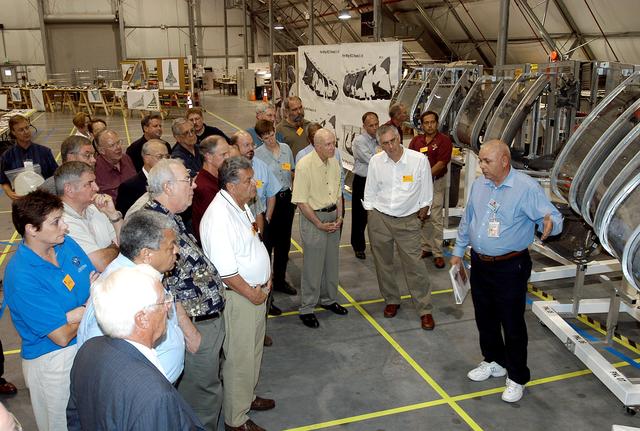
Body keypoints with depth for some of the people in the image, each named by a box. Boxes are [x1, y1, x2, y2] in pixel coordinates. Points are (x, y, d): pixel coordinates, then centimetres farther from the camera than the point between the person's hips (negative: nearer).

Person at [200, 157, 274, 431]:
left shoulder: (241, 206, 6)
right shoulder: (219, 217, -26)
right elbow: (225, 269, -27)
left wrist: (266, 279, 9)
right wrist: (251, 293, -17)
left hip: (256, 291, 9)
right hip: (238, 296, -9)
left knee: (254, 350, 24)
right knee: (239, 359, 5)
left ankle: (247, 397, 44)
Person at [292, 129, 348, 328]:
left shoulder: (334, 163, 4)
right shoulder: (305, 165, -18)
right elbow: (301, 201, -18)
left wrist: (339, 216, 1)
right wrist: (319, 224, -17)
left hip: (333, 216, 7)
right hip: (313, 218, -7)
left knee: (331, 261, 17)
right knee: (313, 265, -1)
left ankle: (328, 299, 35)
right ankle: (306, 309, 12)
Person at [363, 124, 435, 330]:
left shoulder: (419, 160, -9)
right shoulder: (375, 161, -2)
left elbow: (426, 194, 1)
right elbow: (370, 193, 8)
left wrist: (421, 216, 2)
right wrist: (371, 217, 6)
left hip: (408, 221, -2)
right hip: (379, 218, 3)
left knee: (414, 266, -2)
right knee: (383, 263, 13)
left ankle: (425, 310, 11)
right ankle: (391, 301, 33)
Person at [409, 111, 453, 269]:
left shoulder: (444, 140, -6)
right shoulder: (416, 140, 10)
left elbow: (441, 163, -13)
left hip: (436, 183, -5)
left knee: (436, 219, -5)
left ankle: (437, 253, 2)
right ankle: (426, 248, 24)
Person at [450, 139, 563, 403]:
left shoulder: (527, 188, -17)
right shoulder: (479, 184, 4)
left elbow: (553, 217, -19)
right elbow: (467, 220, 15)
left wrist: (550, 224, -43)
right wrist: (458, 251, 19)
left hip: (510, 267, -6)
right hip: (479, 264, 7)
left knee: (512, 324, 4)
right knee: (485, 318, 19)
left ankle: (517, 378, 22)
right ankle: (494, 362, 40)